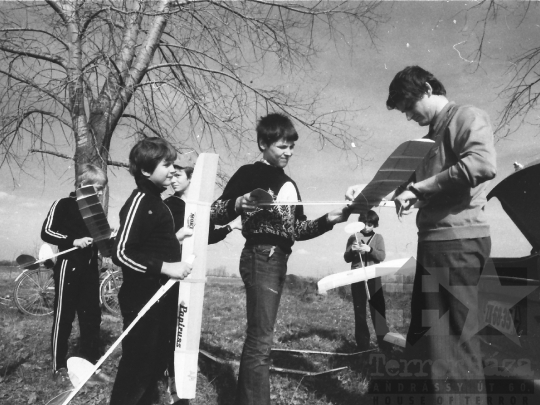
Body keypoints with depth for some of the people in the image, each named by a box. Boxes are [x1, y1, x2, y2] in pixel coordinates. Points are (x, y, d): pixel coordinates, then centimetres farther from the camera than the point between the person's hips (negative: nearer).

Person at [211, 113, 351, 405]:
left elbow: (296, 230, 15)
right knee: (261, 339, -8)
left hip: (279, 260, 8)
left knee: (257, 337, 15)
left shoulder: (289, 185, 17)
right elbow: (216, 214, -10)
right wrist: (237, 203, -29)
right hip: (260, 258, -8)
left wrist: (329, 219, 3)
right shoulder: (248, 175, -5)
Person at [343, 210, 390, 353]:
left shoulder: (378, 237, 5)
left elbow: (382, 256, -6)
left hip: (373, 278, -1)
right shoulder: (353, 238, 6)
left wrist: (370, 249, -23)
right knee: (359, 311, 7)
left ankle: (385, 344, 3)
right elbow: (346, 258, 4)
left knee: (378, 309, -3)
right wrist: (352, 250, -17)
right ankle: (362, 345, 16)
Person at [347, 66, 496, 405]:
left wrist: (417, 189, -21)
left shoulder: (467, 117, -5)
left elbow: (483, 164, -24)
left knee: (453, 340, -4)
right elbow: (411, 182, 24)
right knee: (424, 336, 14)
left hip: (458, 241, -9)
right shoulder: (430, 137, 22)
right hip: (435, 241, 9)